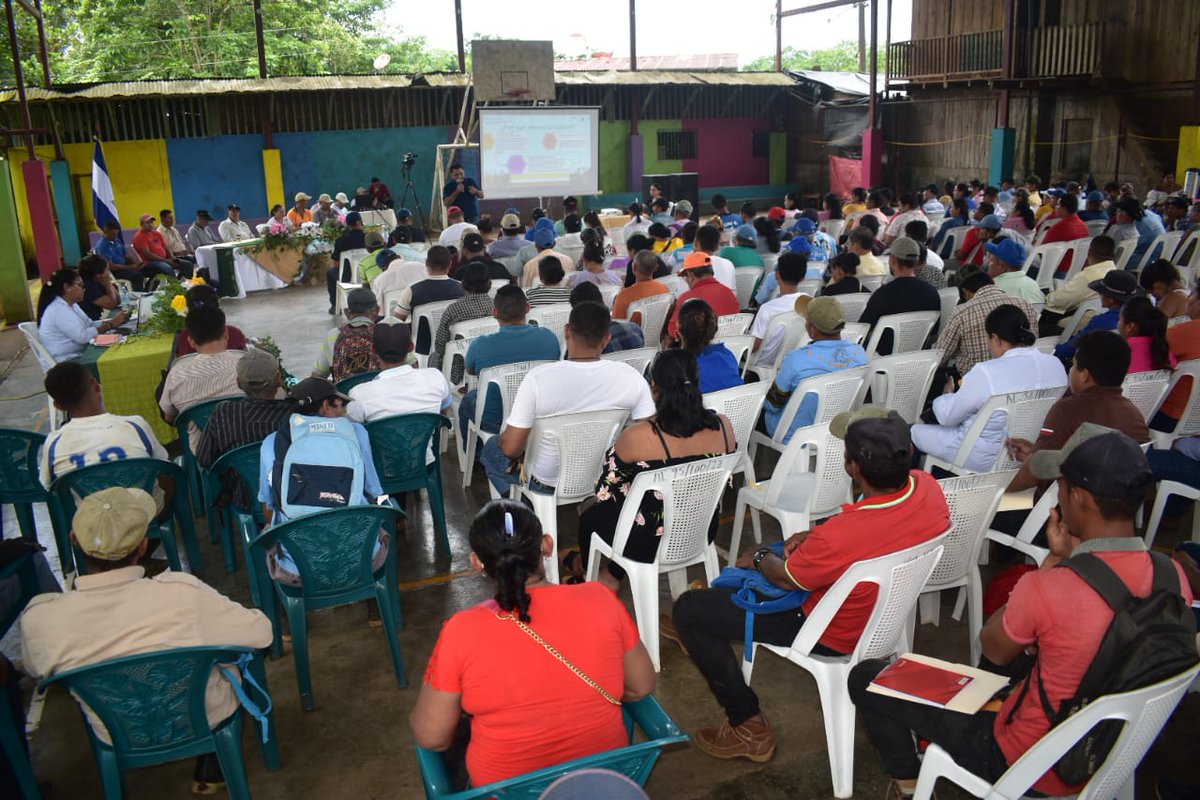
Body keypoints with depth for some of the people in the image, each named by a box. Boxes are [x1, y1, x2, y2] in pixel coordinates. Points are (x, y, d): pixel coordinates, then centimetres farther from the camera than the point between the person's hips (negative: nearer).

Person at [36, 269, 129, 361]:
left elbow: (90, 324, 9)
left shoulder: (71, 304, 11)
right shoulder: (58, 310, -18)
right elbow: (82, 336, -25)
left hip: (79, 356, 9)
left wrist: (116, 321, -5)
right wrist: (112, 324, -20)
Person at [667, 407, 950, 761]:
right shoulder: (927, 486, -20)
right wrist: (813, 536, -4)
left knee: (688, 609, 0)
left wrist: (758, 559, 3)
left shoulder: (838, 536, -40)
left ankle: (749, 728, 11)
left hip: (835, 635, -8)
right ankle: (703, 632, 47)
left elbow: (785, 578, -18)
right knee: (768, 553, 28)